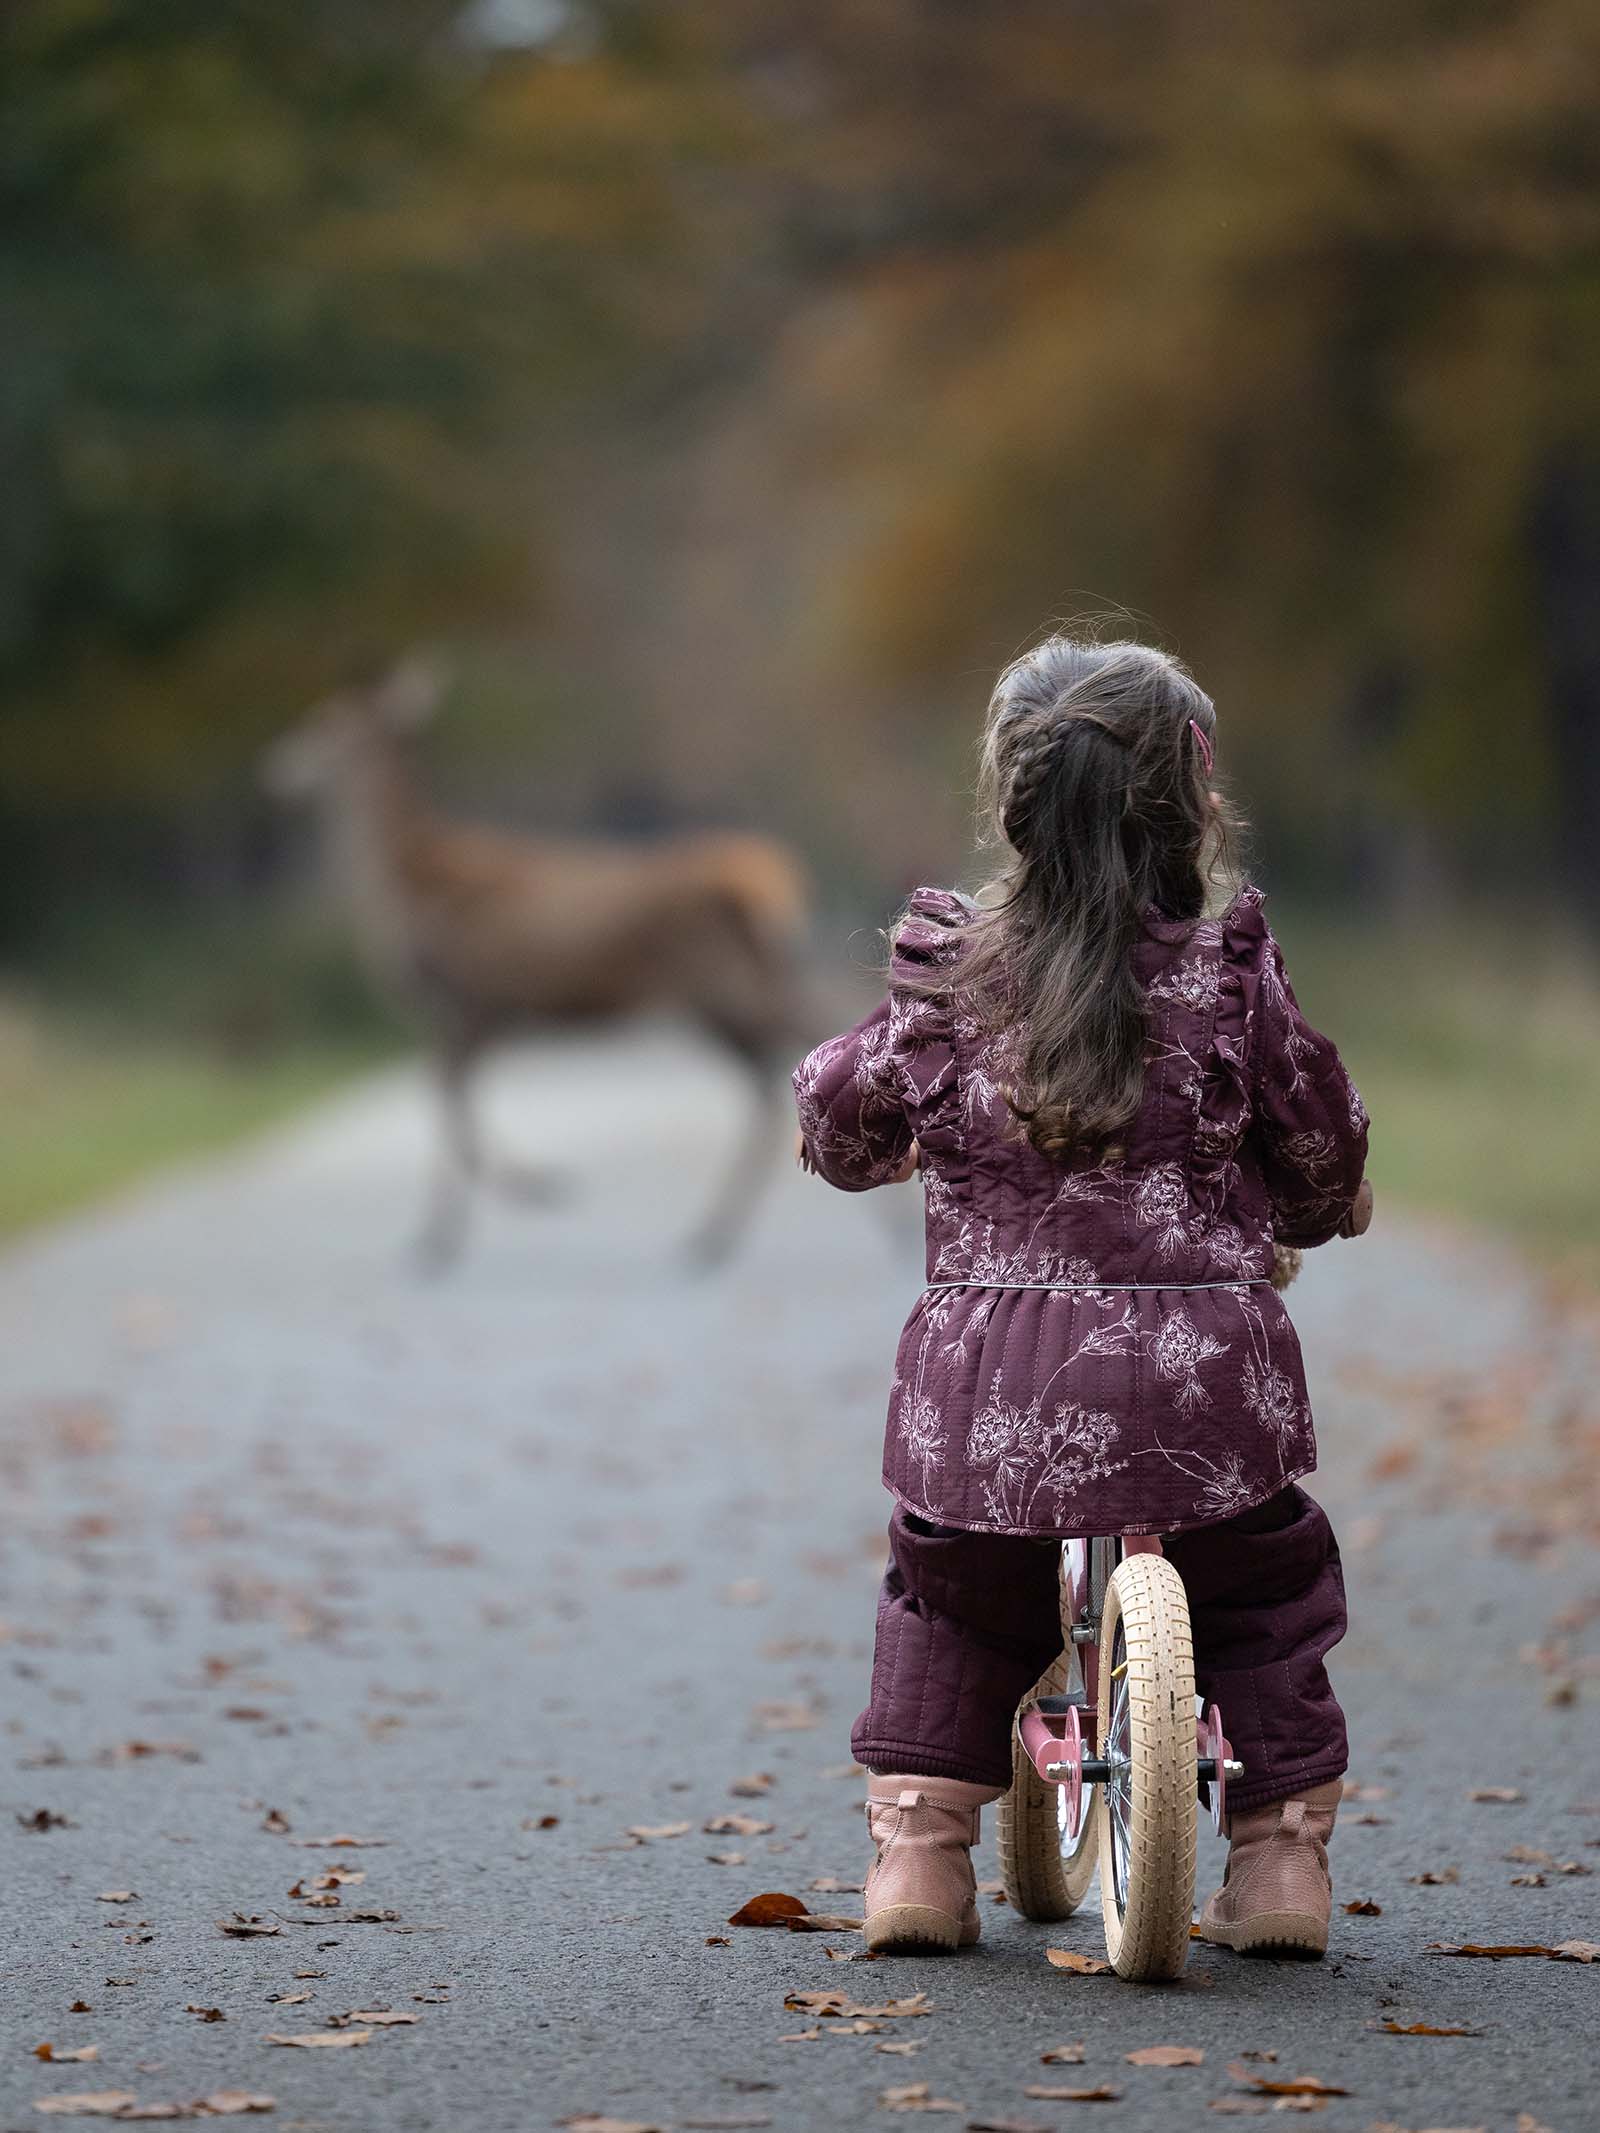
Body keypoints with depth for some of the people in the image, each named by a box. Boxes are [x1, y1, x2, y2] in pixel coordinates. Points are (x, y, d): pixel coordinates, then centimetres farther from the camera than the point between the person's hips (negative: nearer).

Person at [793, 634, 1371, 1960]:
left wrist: (880, 1144, 35)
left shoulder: (951, 975, 0)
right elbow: (1321, 1142, 8)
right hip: (1199, 1378, -1)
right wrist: (1315, 1213, 31)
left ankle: (917, 1849, 16)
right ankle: (1283, 1856, 16)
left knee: (944, 1597, 23)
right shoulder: (1230, 972, -3)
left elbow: (841, 1119, 12)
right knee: (1269, 1594, 20)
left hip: (993, 1393, 1)